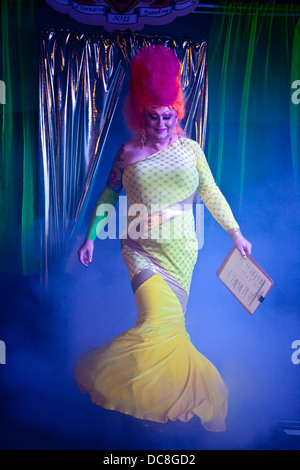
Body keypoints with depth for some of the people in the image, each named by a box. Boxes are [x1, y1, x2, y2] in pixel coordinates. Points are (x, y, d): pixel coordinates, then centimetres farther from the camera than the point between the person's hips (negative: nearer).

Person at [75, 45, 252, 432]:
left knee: (169, 323, 7)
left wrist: (236, 233, 8)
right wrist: (91, 237, 7)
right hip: (142, 248, -1)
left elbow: (212, 194, 8)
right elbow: (108, 197, 9)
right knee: (159, 319, -15)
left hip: (181, 249, 1)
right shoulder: (128, 154, 3)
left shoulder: (190, 149, 4)